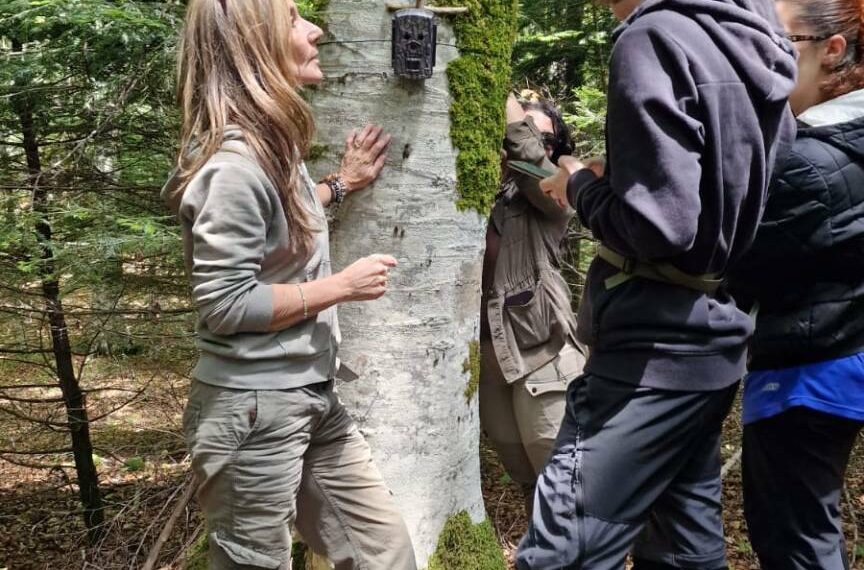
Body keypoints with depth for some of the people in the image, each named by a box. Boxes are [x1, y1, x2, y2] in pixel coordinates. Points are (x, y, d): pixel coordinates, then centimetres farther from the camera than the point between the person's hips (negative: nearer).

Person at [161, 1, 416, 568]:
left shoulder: (274, 142, 8)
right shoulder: (234, 162, -21)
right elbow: (225, 304, -23)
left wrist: (341, 184, 21)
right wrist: (343, 285, -15)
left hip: (311, 399, 9)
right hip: (253, 410, -9)